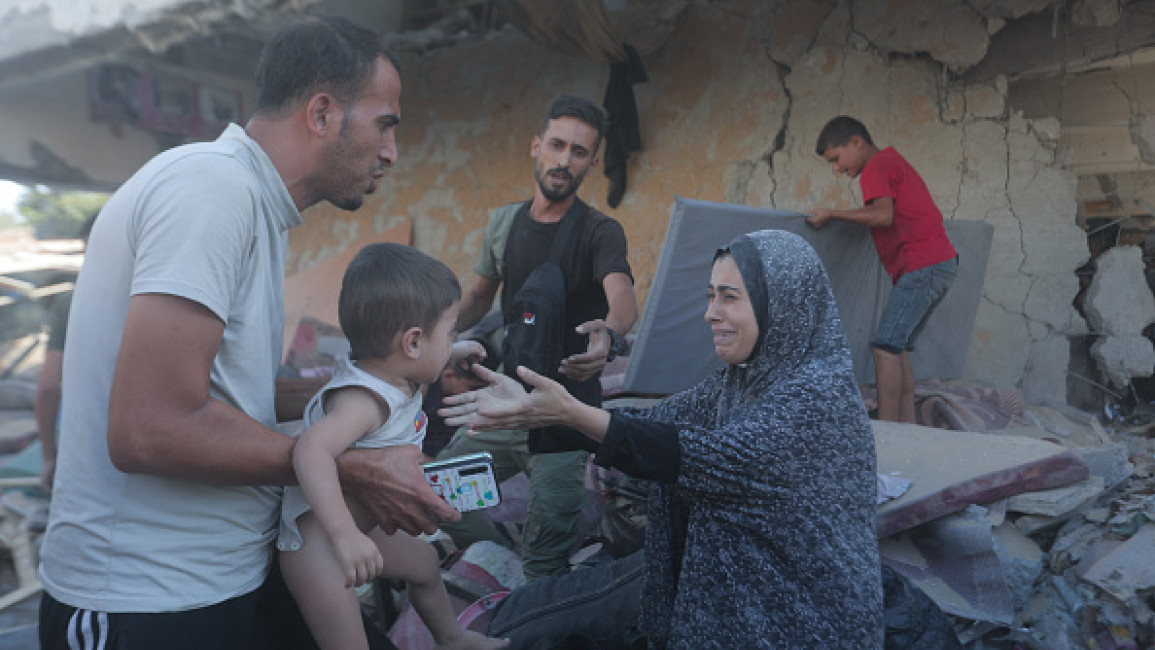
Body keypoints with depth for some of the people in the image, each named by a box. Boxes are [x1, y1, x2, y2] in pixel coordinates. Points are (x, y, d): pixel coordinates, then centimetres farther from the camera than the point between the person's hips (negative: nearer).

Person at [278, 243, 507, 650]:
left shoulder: (397, 382, -2)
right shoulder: (362, 399, -32)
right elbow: (311, 451, -48)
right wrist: (345, 536, -51)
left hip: (359, 527, 10)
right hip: (316, 542, -10)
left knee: (424, 562, 25)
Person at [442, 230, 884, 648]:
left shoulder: (820, 394, -21)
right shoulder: (739, 378, 2)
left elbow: (710, 458, -30)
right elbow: (655, 424, -4)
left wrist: (572, 413, -34)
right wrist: (536, 409, -14)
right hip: (736, 593, 6)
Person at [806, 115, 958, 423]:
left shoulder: (875, 168, -6)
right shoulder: (894, 162, 24)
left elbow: (883, 215, -23)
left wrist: (832, 213, -15)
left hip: (922, 267, -10)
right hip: (941, 263, 10)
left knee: (885, 347, -12)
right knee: (898, 347, 11)